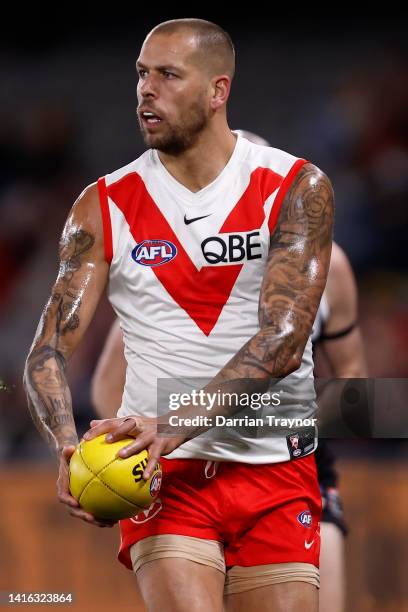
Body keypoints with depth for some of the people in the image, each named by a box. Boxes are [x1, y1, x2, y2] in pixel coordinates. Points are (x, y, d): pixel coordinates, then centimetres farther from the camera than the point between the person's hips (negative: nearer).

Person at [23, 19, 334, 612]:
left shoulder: (297, 188, -4)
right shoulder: (106, 205, 3)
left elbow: (282, 342, -14)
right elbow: (48, 351, -1)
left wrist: (174, 426, -27)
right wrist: (69, 449, -22)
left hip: (276, 473, 0)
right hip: (164, 475, 0)